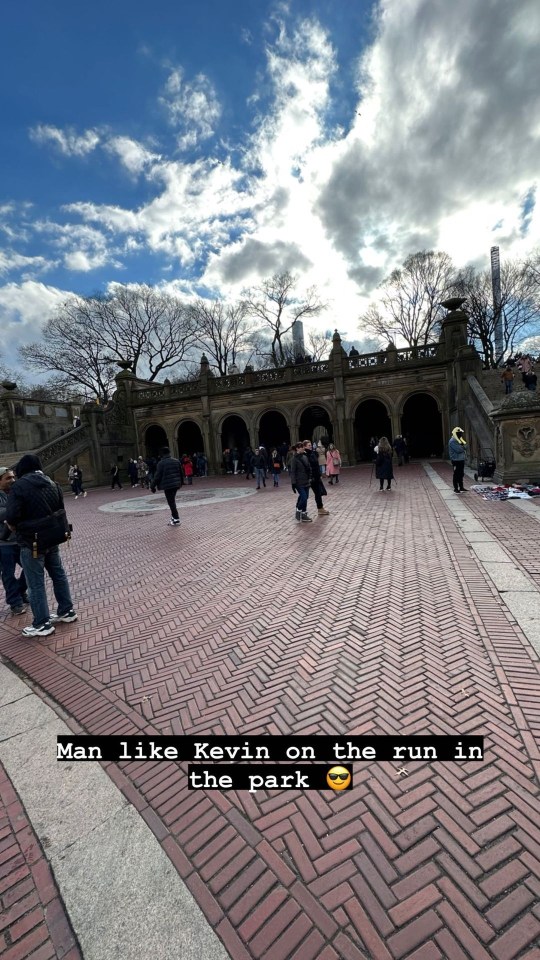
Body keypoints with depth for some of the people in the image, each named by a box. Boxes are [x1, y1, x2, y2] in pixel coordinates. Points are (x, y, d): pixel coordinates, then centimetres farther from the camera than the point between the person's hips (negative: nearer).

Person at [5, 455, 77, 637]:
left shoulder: (19, 486, -14)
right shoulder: (52, 483, 7)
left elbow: (12, 516, -20)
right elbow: (60, 509, 11)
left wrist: (14, 525, 0)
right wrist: (52, 526, 15)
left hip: (31, 541, -7)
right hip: (52, 537, 7)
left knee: (36, 583, 3)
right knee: (58, 575, 18)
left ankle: (42, 624, 11)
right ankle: (67, 611, 28)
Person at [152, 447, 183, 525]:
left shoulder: (161, 463, -10)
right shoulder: (176, 461, 8)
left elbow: (157, 476, -11)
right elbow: (181, 473, 15)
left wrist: (153, 486, -3)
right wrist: (181, 482, 28)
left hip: (167, 485, -6)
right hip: (176, 484, 6)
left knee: (171, 502, -2)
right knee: (172, 501, 19)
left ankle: (176, 520, -3)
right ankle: (174, 517, 22)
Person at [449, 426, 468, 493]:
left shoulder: (459, 440, 15)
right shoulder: (452, 441, -15)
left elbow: (465, 446, 11)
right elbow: (458, 449, -22)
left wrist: (462, 447, -11)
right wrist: (463, 447, -5)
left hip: (461, 459, 9)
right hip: (456, 460, -9)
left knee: (461, 474, 14)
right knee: (456, 474, -3)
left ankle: (461, 487, 22)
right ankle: (456, 489, 3)